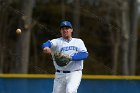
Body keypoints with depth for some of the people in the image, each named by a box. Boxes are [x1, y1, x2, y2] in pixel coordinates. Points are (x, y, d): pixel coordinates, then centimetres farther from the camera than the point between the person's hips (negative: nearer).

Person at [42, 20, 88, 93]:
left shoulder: (78, 41, 8)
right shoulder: (57, 41, 6)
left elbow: (85, 54, -8)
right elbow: (49, 43, -18)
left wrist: (70, 58, -23)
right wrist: (46, 47, -43)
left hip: (75, 74, -2)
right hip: (60, 75, 2)